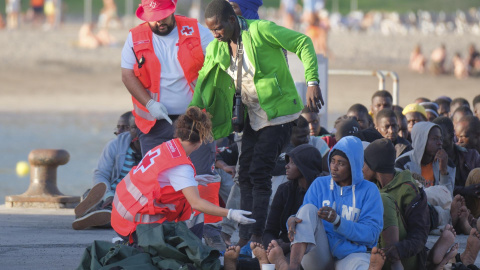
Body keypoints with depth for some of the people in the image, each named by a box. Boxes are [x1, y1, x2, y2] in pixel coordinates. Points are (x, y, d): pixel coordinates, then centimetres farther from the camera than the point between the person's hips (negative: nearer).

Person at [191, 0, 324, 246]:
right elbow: (204, 82, 5)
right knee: (245, 175, 5)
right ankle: (245, 237, 10)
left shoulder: (261, 30, -19)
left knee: (259, 172, -13)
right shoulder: (217, 48, 2)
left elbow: (303, 44, -17)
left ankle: (257, 237, -9)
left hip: (277, 112, -7)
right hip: (253, 115, 7)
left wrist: (312, 83, -27)